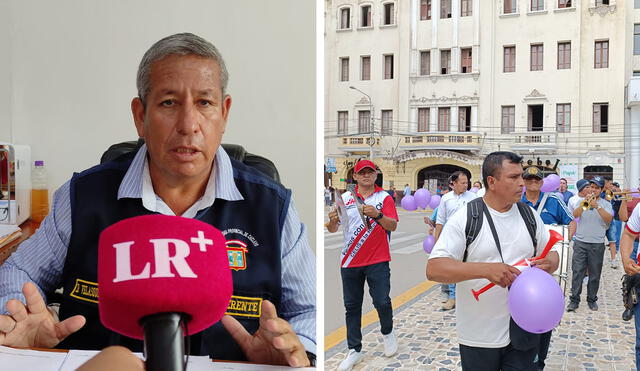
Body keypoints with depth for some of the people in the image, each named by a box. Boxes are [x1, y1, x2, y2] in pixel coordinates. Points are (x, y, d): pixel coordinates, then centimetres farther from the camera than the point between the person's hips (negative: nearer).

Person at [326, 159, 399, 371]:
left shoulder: (384, 197, 1)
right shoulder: (345, 198, 6)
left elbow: (393, 226, -10)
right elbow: (332, 230, 5)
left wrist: (377, 215, -29)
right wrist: (333, 221, -18)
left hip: (377, 260, -2)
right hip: (350, 261, 2)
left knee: (382, 302, -2)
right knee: (352, 306, 7)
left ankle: (387, 333, 30)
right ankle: (354, 350, 19)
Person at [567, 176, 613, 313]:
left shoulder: (605, 204, 5)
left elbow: (609, 219, -11)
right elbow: (575, 215, -9)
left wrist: (597, 206, -21)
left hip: (597, 244, 0)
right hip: (580, 242, 0)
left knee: (595, 274, 7)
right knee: (577, 272, -2)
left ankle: (592, 299, 21)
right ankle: (574, 300, 4)